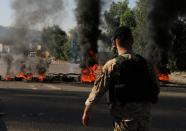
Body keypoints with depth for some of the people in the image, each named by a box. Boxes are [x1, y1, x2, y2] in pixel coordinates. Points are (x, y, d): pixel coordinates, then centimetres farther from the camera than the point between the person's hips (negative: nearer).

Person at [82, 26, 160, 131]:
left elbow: (98, 89, -7)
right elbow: (156, 89, 9)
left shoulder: (112, 65, -10)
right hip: (145, 117, 4)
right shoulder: (146, 64, 3)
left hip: (124, 117, -4)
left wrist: (87, 111, 5)